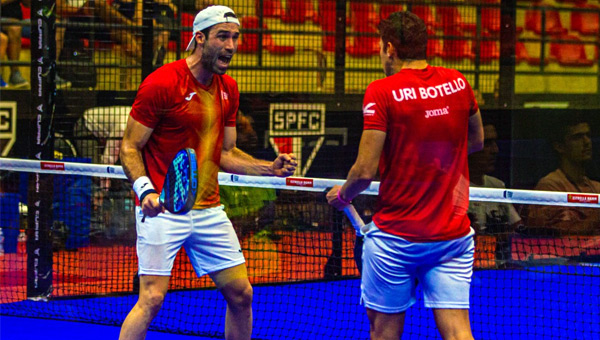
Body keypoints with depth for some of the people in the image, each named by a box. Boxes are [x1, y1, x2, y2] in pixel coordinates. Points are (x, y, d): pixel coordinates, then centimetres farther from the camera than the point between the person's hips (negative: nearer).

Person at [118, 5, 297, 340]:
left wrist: (270, 168, 2)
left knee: (241, 293, 6)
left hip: (209, 211, 7)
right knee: (152, 298, -14)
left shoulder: (228, 89, 9)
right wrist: (145, 189, -25)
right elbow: (130, 147, -9)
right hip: (163, 210, -7)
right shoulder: (162, 83, -12)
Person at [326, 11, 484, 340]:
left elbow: (365, 171, -14)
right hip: (453, 233, 4)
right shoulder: (457, 83, 3)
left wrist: (341, 195, 5)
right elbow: (476, 141, 20)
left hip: (395, 235, -4)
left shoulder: (382, 92, -12)